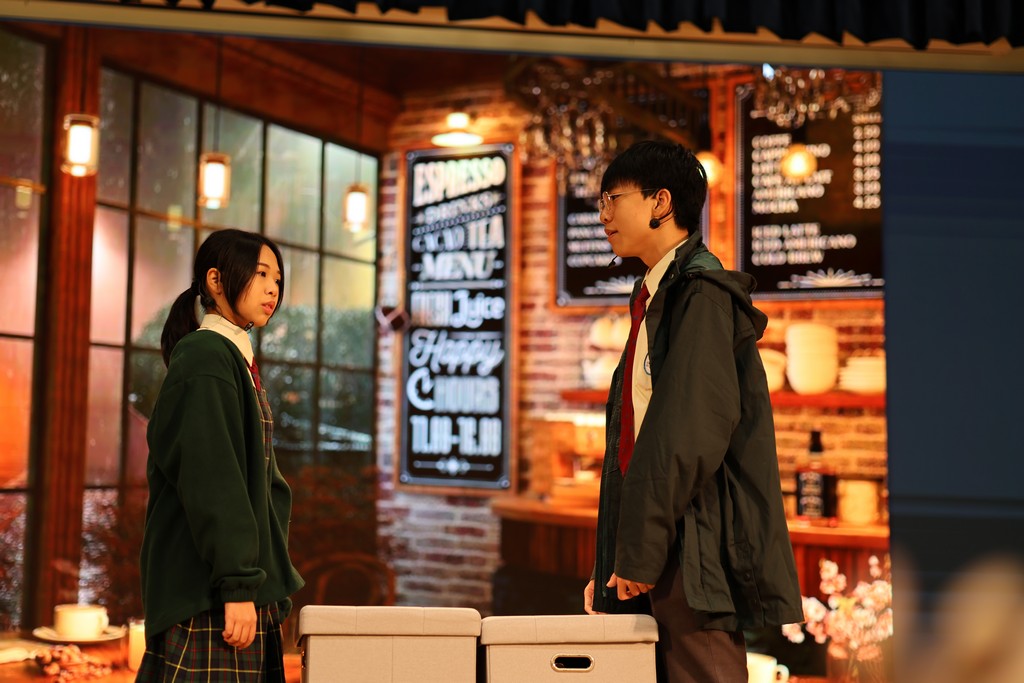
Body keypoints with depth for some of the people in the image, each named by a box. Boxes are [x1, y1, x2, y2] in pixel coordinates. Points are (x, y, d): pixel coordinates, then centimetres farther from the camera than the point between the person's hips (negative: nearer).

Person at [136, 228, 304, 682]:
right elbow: (210, 481, -18)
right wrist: (238, 585, -21)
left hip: (246, 586, 9)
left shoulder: (237, 360, 18)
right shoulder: (205, 358, -10)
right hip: (209, 594, -9)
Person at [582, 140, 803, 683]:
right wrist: (613, 563, 15)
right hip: (655, 560, 9)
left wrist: (641, 552, -15)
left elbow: (693, 433, -18)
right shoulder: (654, 297, 20)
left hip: (695, 554, -9)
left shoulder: (702, 293, -9)